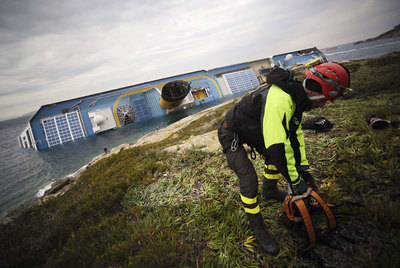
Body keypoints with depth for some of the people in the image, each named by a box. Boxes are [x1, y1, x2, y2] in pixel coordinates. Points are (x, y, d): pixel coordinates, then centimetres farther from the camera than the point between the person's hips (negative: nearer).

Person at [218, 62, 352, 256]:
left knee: (273, 157, 15)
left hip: (251, 129, 9)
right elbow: (277, 146, -38)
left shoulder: (295, 96, -4)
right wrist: (295, 181, -23)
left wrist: (303, 168, 7)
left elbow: (295, 133, 5)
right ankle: (257, 228, 9)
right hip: (231, 135, -9)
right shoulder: (279, 100, -37)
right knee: (249, 180, -12)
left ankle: (269, 191, 42)